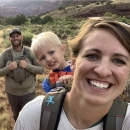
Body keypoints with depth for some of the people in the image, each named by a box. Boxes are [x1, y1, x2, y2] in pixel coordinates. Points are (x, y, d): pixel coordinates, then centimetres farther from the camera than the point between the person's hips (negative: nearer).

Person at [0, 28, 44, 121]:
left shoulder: (31, 52, -11)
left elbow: (41, 69, -9)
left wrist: (28, 66, -23)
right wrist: (8, 68, -22)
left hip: (29, 93, -2)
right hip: (12, 94, 3)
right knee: (16, 116, 26)